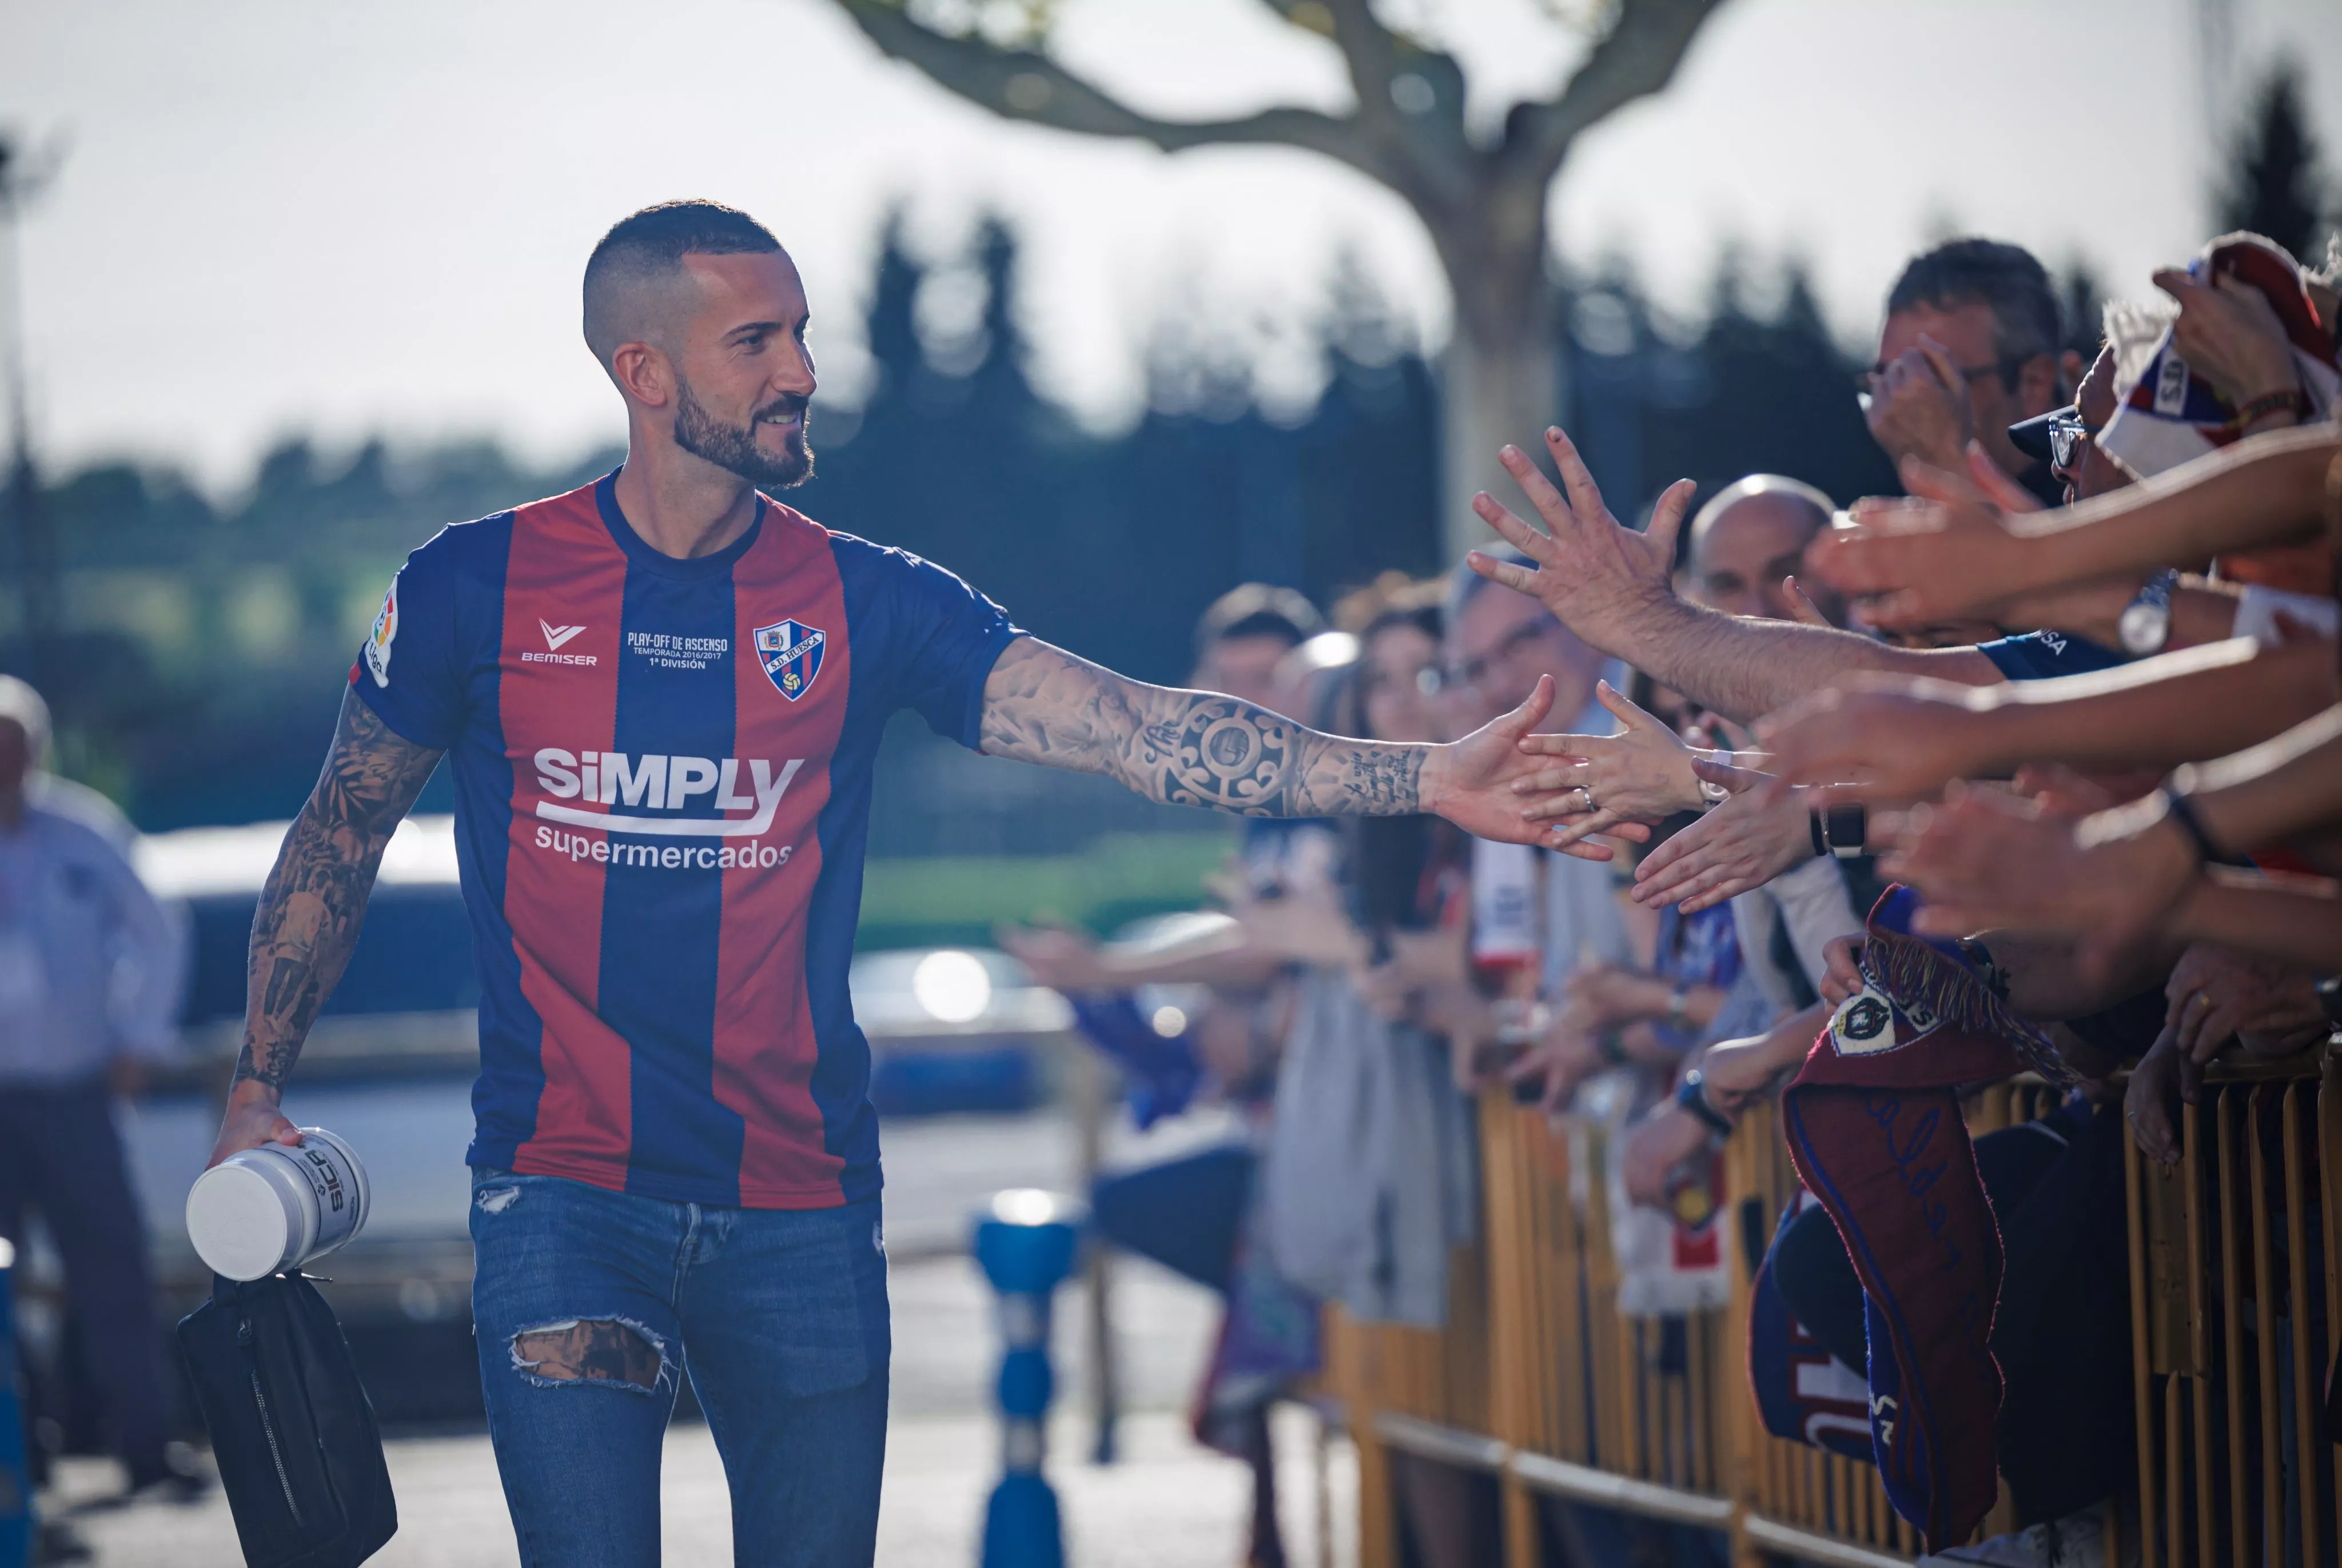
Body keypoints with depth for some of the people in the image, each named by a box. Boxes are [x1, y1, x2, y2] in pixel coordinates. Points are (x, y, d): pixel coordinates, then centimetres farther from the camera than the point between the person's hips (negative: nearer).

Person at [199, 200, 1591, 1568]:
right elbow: (339, 838, 12)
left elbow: (1131, 729, -7)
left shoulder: (865, 604, 2)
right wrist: (259, 1089, 9)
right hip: (564, 1189, -2)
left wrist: (1420, 777, -18)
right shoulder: (477, 589, -1)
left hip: (799, 1206, 2)